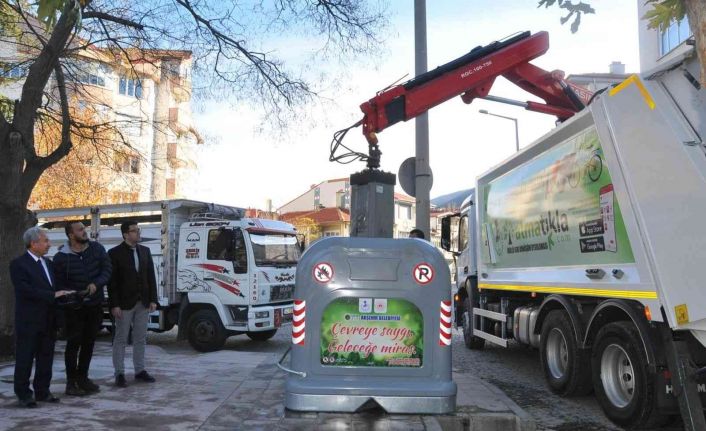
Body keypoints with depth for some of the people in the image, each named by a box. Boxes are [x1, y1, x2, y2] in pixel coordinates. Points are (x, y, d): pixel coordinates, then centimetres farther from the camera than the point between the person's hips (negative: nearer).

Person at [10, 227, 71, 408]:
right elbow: (25, 290, -20)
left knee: (46, 358, 11)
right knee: (25, 359, 4)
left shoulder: (49, 263, 14)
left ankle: (42, 391, 21)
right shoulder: (19, 264, -8)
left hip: (48, 321, 6)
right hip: (28, 321, -6)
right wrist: (53, 295, -21)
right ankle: (23, 394, 14)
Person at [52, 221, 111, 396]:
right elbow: (58, 284, -5)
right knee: (74, 343, -1)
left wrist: (96, 284, -22)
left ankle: (83, 377, 27)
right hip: (74, 307, -3)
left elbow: (107, 269, -5)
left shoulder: (97, 249, -2)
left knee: (89, 342, 13)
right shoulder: (61, 257, -9)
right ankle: (71, 382, 9)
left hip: (95, 305, 4)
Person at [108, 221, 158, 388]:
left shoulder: (145, 251, 9)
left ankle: (140, 370, 21)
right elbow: (112, 281, -8)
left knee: (140, 339, 11)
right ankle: (119, 374, 12)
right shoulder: (115, 253, -6)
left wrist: (153, 299, 3)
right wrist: (114, 305, -13)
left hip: (143, 303, 5)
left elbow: (151, 276, 9)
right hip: (124, 303, -5)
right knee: (121, 339, 5)